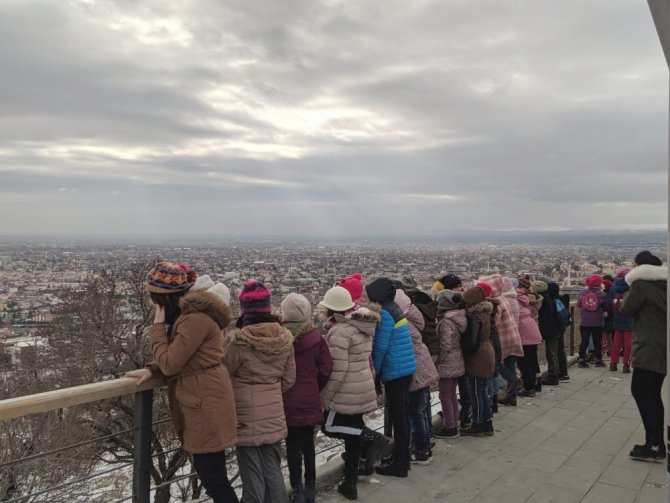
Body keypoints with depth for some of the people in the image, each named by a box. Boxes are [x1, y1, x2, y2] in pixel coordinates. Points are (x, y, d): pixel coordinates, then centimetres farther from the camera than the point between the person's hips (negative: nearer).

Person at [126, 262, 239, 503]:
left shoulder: (196, 318, -23)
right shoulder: (188, 313, 12)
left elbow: (170, 363, -20)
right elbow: (178, 358, 18)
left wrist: (158, 325, -11)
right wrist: (151, 370, 2)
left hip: (206, 406, -10)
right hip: (200, 404, 10)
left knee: (213, 478, 0)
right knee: (208, 473, 19)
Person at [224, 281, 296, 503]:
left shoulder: (239, 341, -20)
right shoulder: (285, 339, -4)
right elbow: (288, 379, 5)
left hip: (247, 419, -4)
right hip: (274, 416, 5)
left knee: (252, 475, 9)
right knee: (273, 471, 18)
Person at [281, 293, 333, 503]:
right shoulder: (316, 337, -9)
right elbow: (325, 369, -5)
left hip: (288, 401, -2)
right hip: (310, 400, 2)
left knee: (293, 446, 9)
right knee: (308, 443, 16)